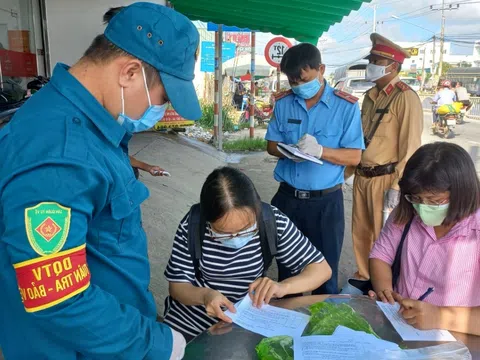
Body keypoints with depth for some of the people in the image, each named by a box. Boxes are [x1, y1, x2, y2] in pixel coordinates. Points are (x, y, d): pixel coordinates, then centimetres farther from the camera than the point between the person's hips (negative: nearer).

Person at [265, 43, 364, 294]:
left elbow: (354, 157, -9)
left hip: (325, 201, -3)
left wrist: (319, 150, -26)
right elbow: (272, 146, 8)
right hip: (288, 197, 3)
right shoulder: (283, 103, 3)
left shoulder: (346, 106, -7)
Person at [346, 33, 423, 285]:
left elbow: (410, 147, -16)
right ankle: (364, 278, 36)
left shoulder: (405, 98, -13)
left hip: (385, 179, -7)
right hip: (362, 177, 7)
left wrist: (396, 187, -19)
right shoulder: (371, 96, 11)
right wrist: (348, 170, 14)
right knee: (361, 232, 17)